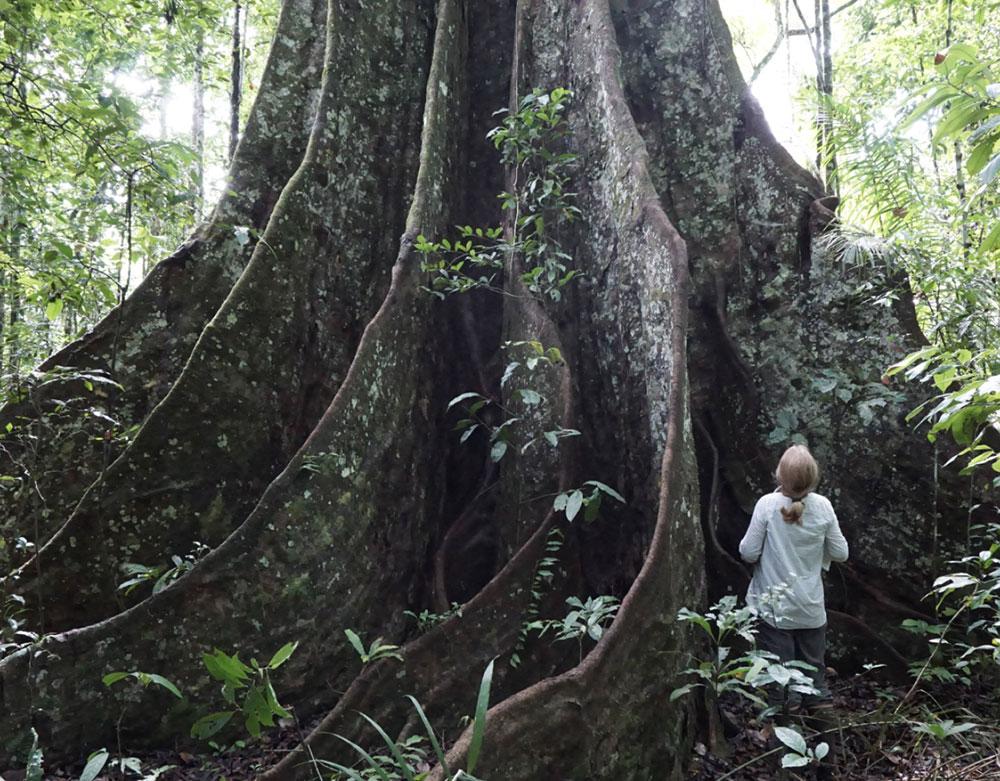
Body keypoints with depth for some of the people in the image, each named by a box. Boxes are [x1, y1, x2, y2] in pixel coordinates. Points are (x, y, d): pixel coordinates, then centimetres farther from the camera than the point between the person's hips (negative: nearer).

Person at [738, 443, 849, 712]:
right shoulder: (823, 506, -10)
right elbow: (840, 553, -1)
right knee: (813, 664, 19)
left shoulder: (767, 504, -18)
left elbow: (749, 553, -13)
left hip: (774, 607, -2)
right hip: (811, 607, 3)